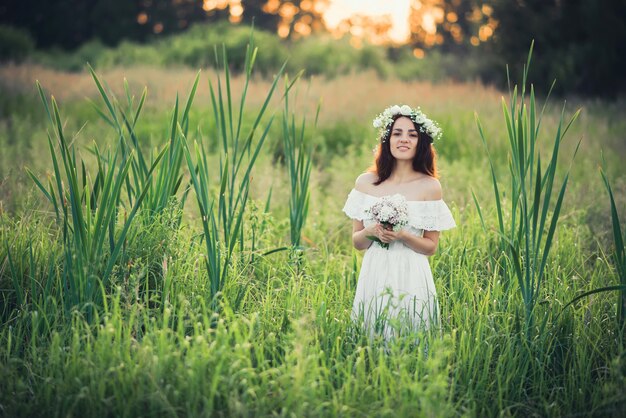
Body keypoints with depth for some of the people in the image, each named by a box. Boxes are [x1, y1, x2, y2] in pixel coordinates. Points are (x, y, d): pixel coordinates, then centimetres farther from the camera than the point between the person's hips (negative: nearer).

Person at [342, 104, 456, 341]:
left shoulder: (430, 186, -3)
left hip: (411, 277, -2)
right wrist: (372, 232, -13)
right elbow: (356, 241, 8)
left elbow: (431, 247, 1)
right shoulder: (366, 182, 3)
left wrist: (402, 236, -16)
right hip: (374, 274, 2)